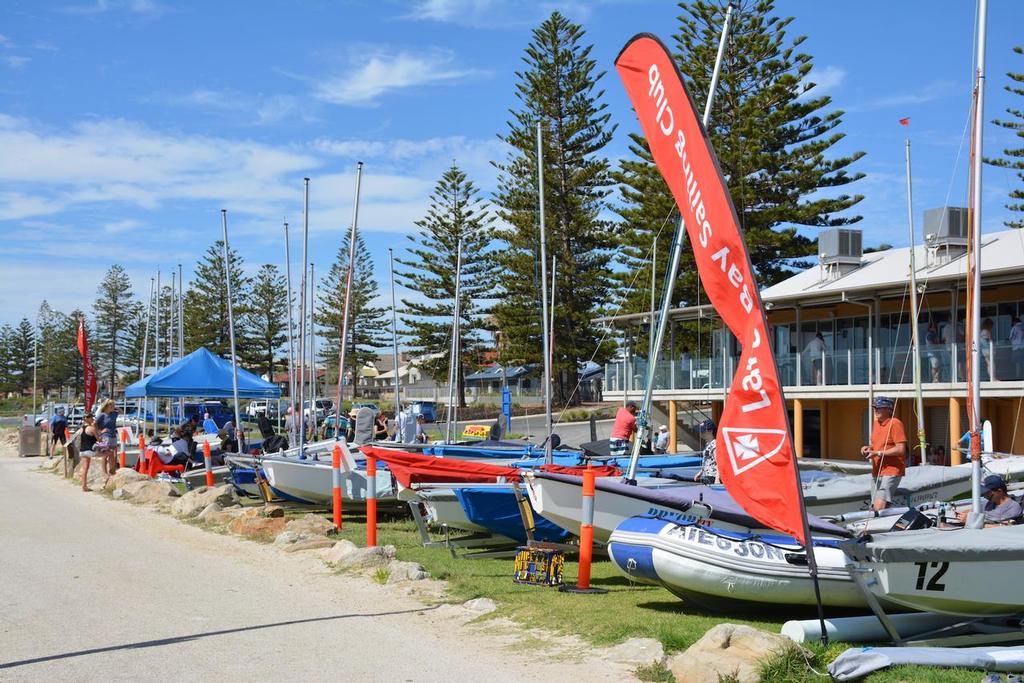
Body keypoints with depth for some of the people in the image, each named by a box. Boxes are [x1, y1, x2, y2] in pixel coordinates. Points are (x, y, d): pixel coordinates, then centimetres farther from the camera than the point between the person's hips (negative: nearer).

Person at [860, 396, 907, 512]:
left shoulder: (895, 423, -11)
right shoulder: (875, 424, 14)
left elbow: (901, 449, -17)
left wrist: (878, 453, -17)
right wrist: (868, 448, 4)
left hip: (891, 472, -9)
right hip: (876, 472, 9)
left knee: (880, 506, -22)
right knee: (875, 507, 10)